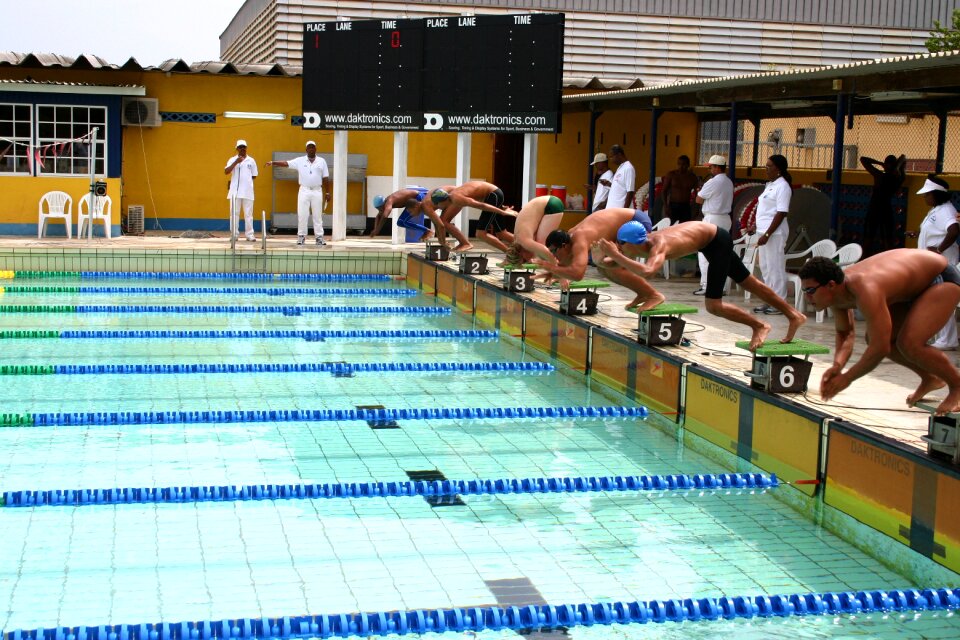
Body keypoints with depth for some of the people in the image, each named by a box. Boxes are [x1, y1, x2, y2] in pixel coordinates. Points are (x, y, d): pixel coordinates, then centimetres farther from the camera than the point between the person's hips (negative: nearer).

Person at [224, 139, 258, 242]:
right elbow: (226, 171, -8)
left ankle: (249, 235, 1)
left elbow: (254, 176, 14)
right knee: (234, 213, 1)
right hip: (235, 191, 0)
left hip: (247, 192, 0)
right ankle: (234, 234, 5)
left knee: (248, 214, 0)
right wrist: (236, 162, -15)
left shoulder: (251, 161, 10)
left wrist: (246, 180, 3)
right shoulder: (233, 160, 7)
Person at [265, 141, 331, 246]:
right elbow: (286, 163, -4)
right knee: (302, 215, -1)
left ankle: (319, 237, 5)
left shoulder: (322, 161, 5)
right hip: (304, 190, 0)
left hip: (317, 191, 0)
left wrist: (327, 192, 2)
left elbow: (326, 178, 6)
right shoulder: (300, 161, 3)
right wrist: (272, 162, -17)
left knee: (318, 215, 2)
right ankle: (301, 236, 6)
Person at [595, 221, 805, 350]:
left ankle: (759, 326, 7)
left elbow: (647, 272, -57)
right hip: (712, 238, 9)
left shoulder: (659, 245, -35)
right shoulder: (644, 241, -11)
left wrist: (615, 255, -51)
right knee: (751, 284, 18)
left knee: (713, 305, -11)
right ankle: (794, 315, 31)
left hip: (717, 241, -9)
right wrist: (610, 257, -10)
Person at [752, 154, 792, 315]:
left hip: (774, 233, -9)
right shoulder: (770, 185, 16)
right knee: (765, 268, 12)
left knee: (775, 268, -5)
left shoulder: (782, 186, -12)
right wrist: (762, 233, 14)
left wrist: (767, 234, -22)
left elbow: (781, 214, -18)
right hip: (764, 231, 9)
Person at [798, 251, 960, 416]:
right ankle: (930, 379, 24)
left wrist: (846, 378, -28)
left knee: (909, 344, -23)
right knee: (874, 338, 4)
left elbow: (880, 348, -38)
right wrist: (837, 366, -17)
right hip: (914, 286, 9)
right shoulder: (836, 291, -12)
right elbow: (845, 334, 2)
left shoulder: (866, 291, -40)